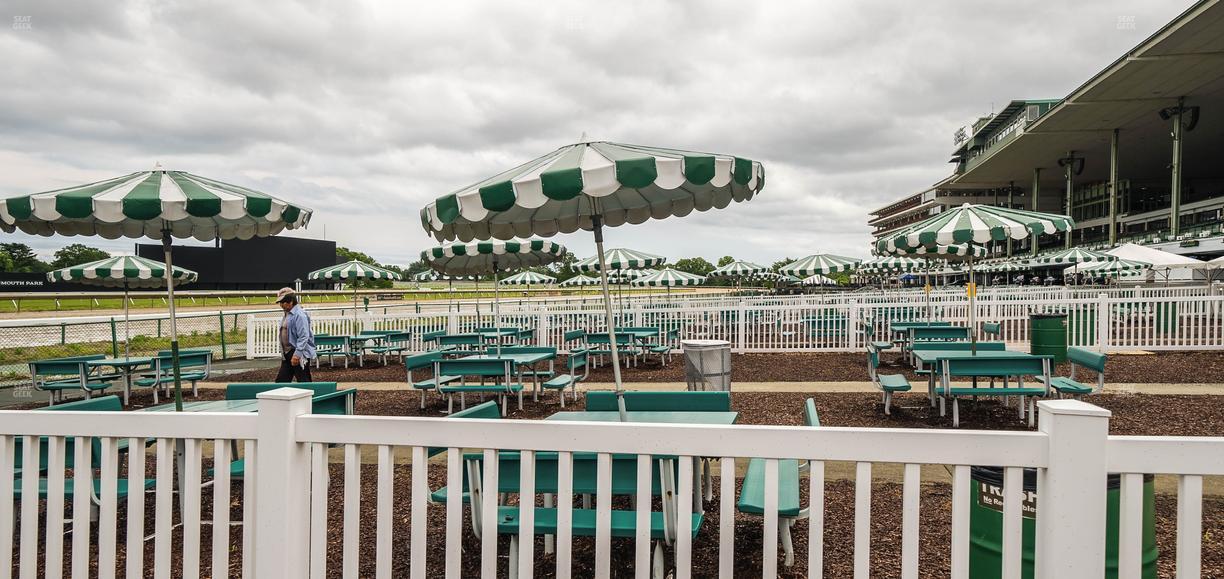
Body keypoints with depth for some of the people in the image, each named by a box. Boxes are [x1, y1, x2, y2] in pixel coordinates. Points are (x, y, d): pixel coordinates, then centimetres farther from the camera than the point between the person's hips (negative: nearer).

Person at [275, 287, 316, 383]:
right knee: (281, 380, 10)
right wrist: (283, 353, 21)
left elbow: (303, 337, -22)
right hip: (287, 353, 10)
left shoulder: (299, 315, -16)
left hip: (300, 354, -10)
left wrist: (297, 354, -25)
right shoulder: (287, 314, 14)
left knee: (304, 382, -3)